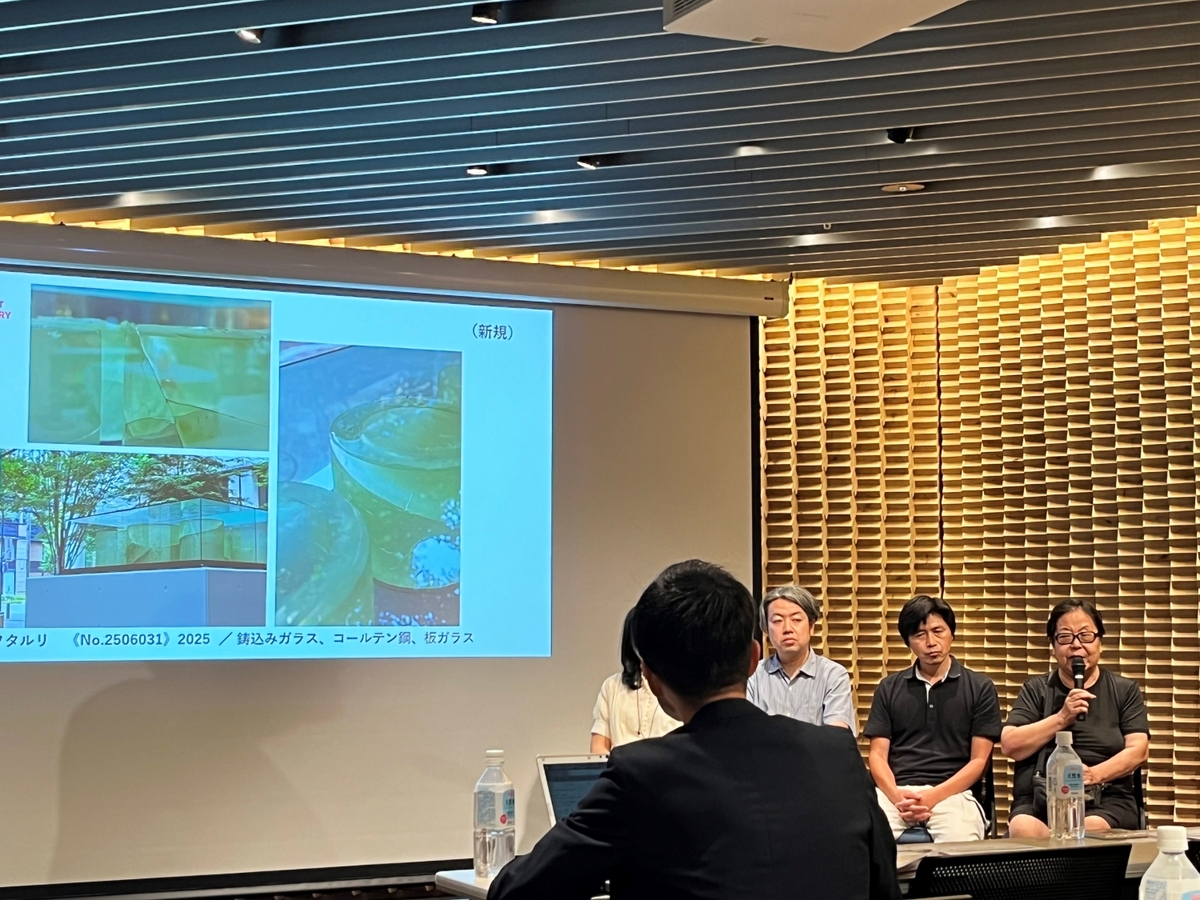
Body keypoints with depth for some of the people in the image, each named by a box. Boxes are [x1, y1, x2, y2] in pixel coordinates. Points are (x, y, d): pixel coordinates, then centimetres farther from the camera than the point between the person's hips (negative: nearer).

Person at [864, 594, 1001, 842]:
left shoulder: (980, 688, 10)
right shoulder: (889, 689, 17)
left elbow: (979, 761, 4)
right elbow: (877, 755, 11)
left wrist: (934, 796, -11)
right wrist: (896, 795, -10)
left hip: (952, 791, -1)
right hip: (895, 791, 2)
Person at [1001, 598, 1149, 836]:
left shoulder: (1125, 690, 16)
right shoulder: (1036, 690, 16)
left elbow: (1138, 750, 3)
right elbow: (1010, 746, 3)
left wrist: (1094, 774, -16)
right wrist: (1061, 718, -8)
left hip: (1107, 802, -1)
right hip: (1038, 800, 1)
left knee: (1089, 831, -37)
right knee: (1023, 829, -34)